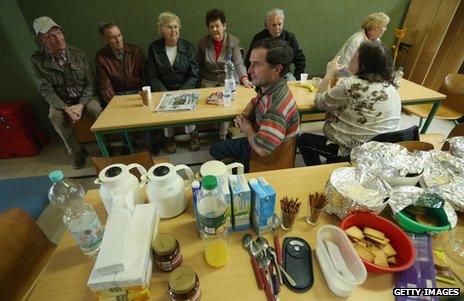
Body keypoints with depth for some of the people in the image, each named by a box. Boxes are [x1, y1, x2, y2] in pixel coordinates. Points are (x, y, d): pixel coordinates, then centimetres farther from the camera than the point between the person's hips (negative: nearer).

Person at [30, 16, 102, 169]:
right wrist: (65, 108, -26)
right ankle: (77, 153, -10)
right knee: (55, 116, -29)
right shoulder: (37, 60, -9)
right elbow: (46, 90, -9)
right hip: (60, 100, 1)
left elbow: (90, 83, -7)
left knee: (97, 109, -31)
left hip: (84, 97, 0)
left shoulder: (78, 54, -7)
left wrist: (81, 105, -21)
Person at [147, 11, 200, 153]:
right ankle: (169, 138, -1)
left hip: (185, 89, 0)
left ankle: (193, 134, -2)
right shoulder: (154, 48, 2)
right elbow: (152, 76, 2)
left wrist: (181, 92, -16)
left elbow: (194, 76, -1)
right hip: (163, 90, 1)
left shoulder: (188, 47, 1)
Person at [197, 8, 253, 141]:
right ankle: (223, 128, 2)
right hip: (208, 81, 3)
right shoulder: (203, 43, 5)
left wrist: (244, 78, -32)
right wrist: (199, 81, -2)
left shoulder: (233, 41, -1)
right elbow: (198, 65, 12)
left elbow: (238, 62, -13)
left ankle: (223, 136, -11)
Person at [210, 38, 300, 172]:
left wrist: (247, 129, -22)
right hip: (255, 142, 8)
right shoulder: (267, 86, -9)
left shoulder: (277, 102, -38)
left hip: (269, 159, -8)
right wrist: (244, 116, -8)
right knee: (215, 149, 21)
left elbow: (262, 148, -45)